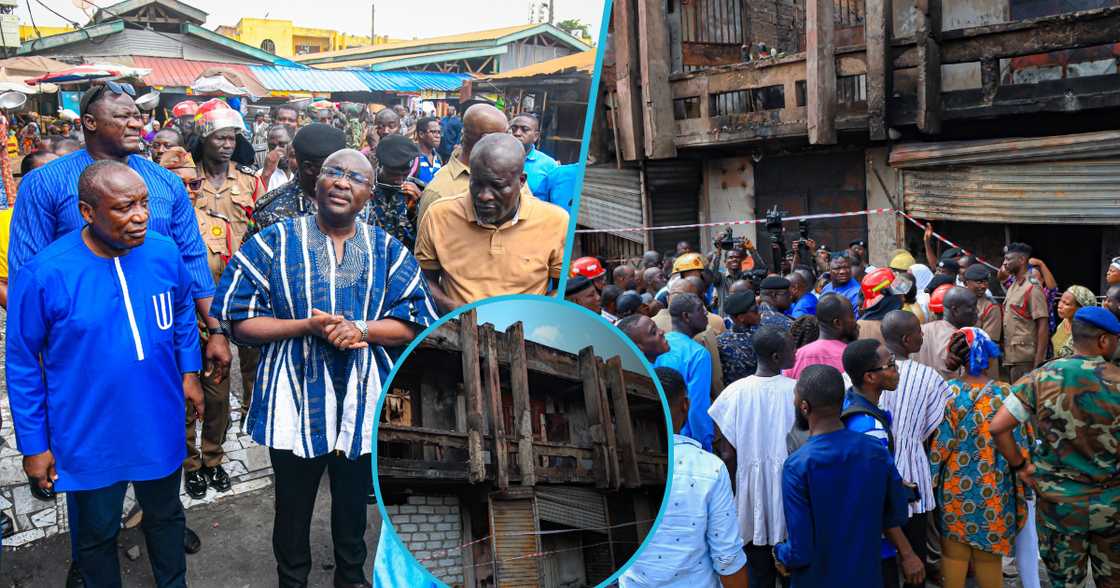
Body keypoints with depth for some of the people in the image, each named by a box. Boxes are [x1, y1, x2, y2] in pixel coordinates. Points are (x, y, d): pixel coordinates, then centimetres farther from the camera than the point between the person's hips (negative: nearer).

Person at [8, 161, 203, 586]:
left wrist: (189, 370, 6)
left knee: (166, 516, 25)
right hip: (89, 437, -3)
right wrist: (33, 444, -6)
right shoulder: (43, 274, -22)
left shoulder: (164, 252, -12)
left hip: (160, 427, 3)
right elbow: (22, 366, -11)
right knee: (96, 534, 20)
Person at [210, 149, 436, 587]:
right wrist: (306, 326, -21)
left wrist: (361, 329, -20)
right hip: (295, 401, -2)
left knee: (354, 499, 21)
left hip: (363, 400, 2)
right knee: (293, 505, 15)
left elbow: (415, 324, -3)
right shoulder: (273, 243, -5)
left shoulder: (387, 250, 1)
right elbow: (241, 322, -8)